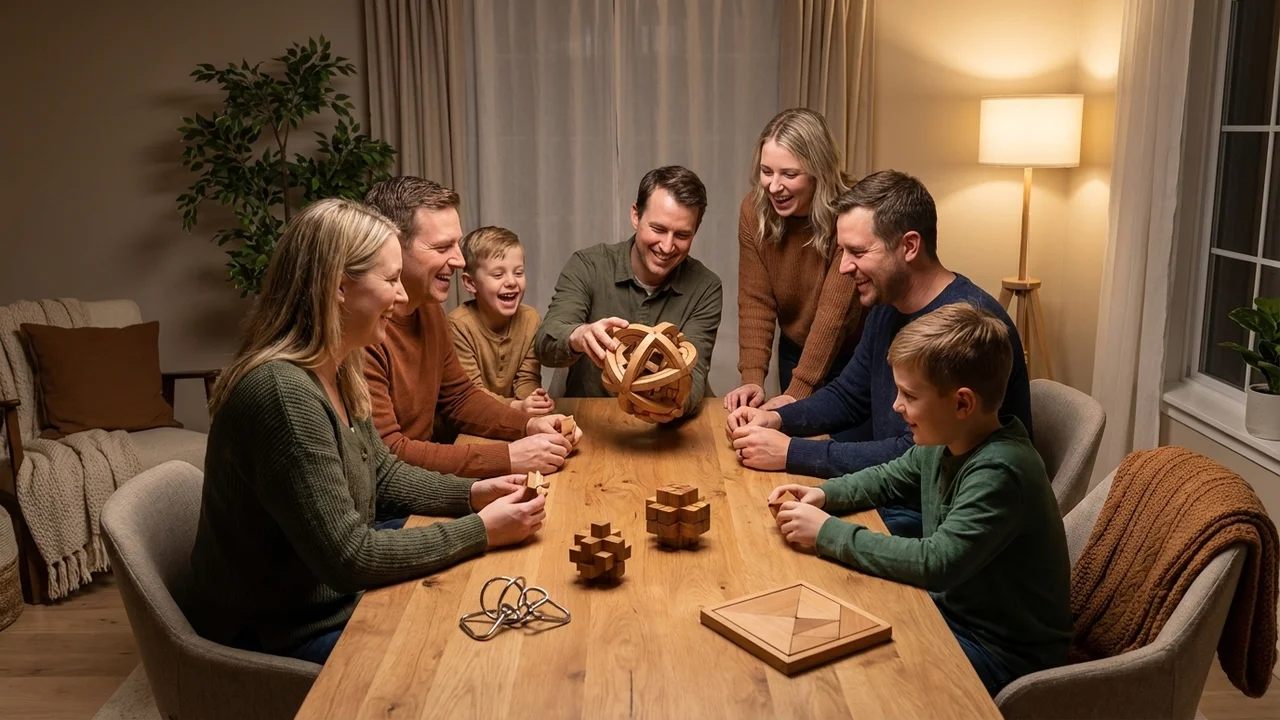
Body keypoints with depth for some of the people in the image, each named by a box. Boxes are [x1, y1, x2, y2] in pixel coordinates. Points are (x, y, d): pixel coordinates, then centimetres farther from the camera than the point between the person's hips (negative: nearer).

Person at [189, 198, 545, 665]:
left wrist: (470, 494, -3)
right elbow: (347, 556, -28)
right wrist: (482, 531, -21)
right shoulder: (283, 393, -30)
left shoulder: (337, 372, 0)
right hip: (283, 637, -9)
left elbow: (382, 475, 13)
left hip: (337, 591, 9)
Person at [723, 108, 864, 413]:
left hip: (855, 356, -3)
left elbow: (835, 308, -28)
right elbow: (755, 300, -13)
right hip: (795, 352, 4)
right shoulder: (754, 210, -13)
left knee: (847, 434, 8)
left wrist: (798, 392, -30)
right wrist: (752, 378, -23)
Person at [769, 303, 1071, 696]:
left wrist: (829, 532, -29)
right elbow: (889, 478, 16)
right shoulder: (946, 442, -3)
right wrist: (823, 494, -3)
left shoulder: (999, 472, -30)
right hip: (954, 606, 8)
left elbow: (936, 562, -36)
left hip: (1006, 649, -8)